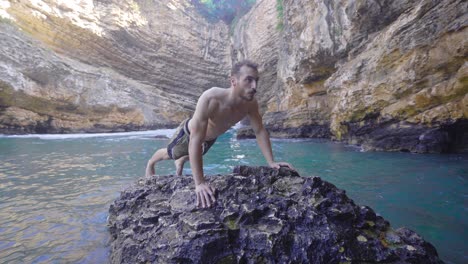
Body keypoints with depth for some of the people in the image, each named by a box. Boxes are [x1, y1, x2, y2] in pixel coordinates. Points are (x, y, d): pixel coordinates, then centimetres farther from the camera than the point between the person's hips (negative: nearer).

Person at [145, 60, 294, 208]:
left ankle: (180, 162, 68)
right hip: (189, 132, -4)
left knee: (194, 156, 33)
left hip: (211, 137, 4)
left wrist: (271, 162, -23)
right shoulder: (210, 99, -48)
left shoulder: (250, 103, -31)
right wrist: (199, 183, -50)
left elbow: (260, 131, -17)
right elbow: (195, 140, -49)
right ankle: (150, 163, 58)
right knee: (170, 154, 25)